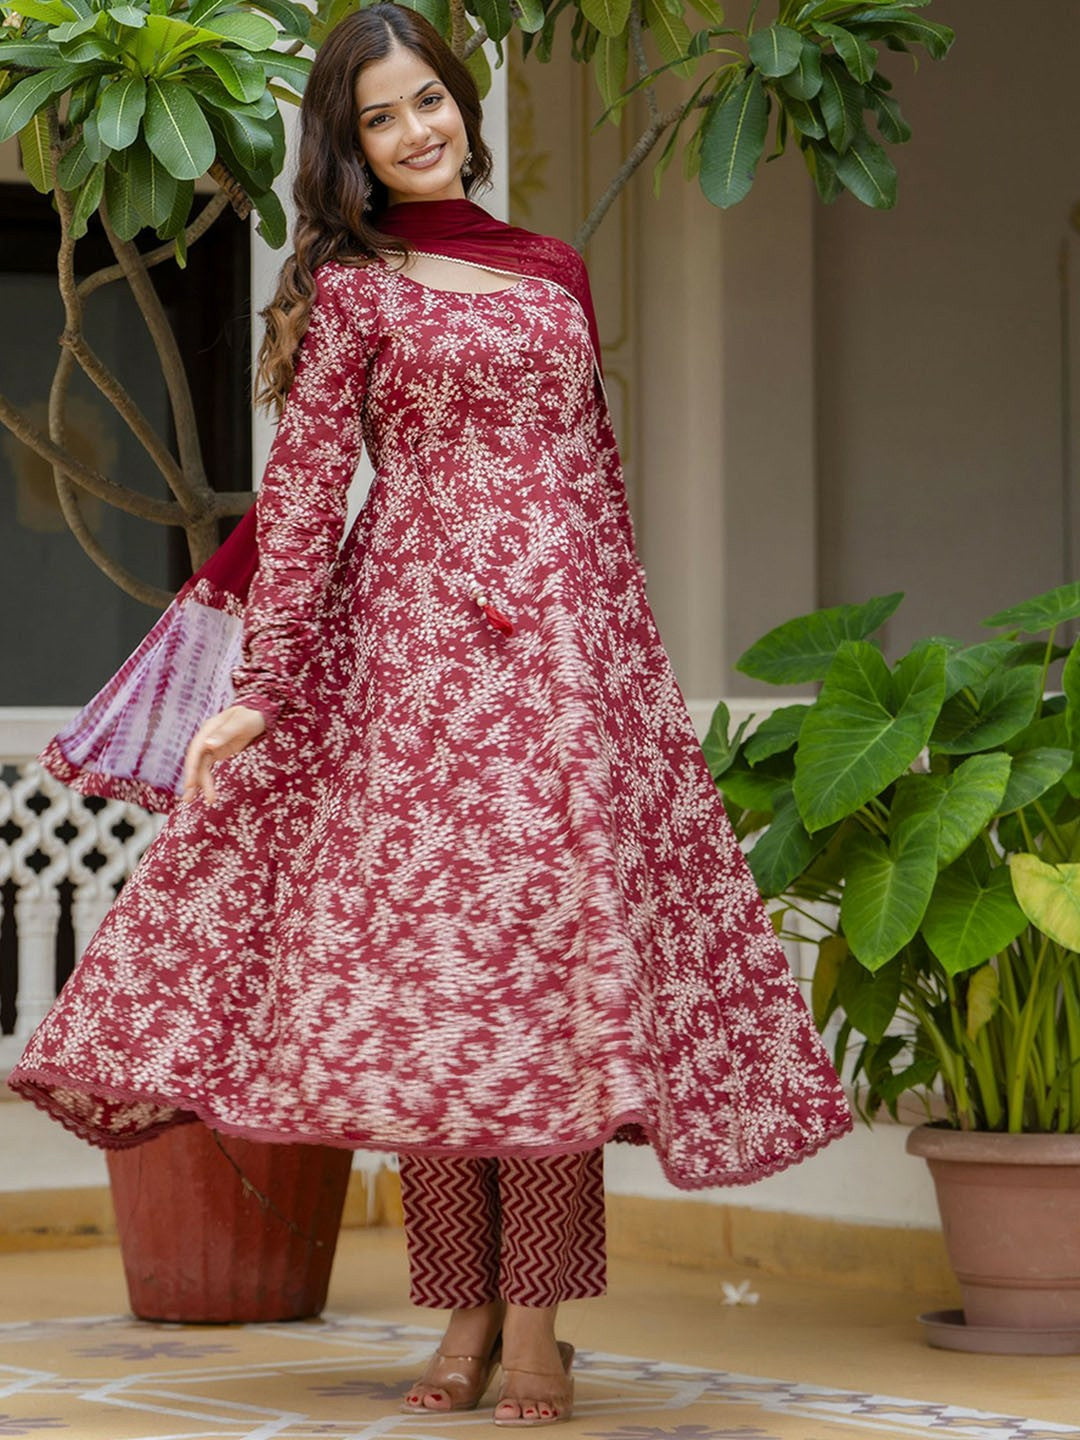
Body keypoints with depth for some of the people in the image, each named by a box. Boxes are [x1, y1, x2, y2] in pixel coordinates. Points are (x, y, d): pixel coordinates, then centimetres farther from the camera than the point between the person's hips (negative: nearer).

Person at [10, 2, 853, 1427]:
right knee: (429, 963, -5)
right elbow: (301, 497, -1)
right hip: (415, 648, -3)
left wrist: (631, 652, 17)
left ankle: (538, 1321, -6)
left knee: (562, 955, -6)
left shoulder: (554, 274, 18)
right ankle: (468, 1308, 2)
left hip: (572, 642, 3)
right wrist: (260, 687, -9)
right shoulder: (349, 291, 6)